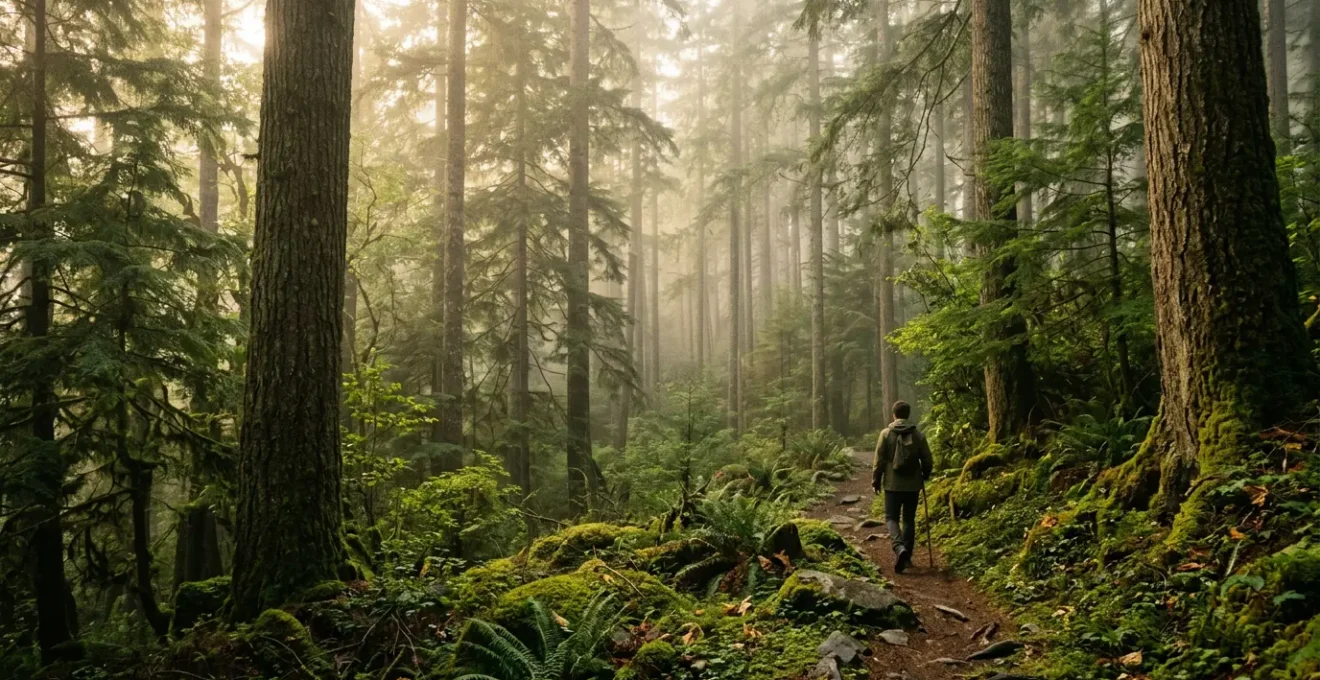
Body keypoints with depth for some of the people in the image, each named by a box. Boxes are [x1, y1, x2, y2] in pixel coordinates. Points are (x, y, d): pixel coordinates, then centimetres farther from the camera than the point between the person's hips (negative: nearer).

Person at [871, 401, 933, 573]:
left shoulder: (886, 433, -5)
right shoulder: (918, 435, 0)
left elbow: (879, 460, -5)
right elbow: (927, 461, 2)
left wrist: (876, 481, 6)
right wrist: (924, 476, 21)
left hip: (893, 484, -2)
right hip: (913, 485, 2)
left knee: (891, 518, 4)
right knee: (909, 519, 13)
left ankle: (899, 547, -21)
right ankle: (906, 556, 15)